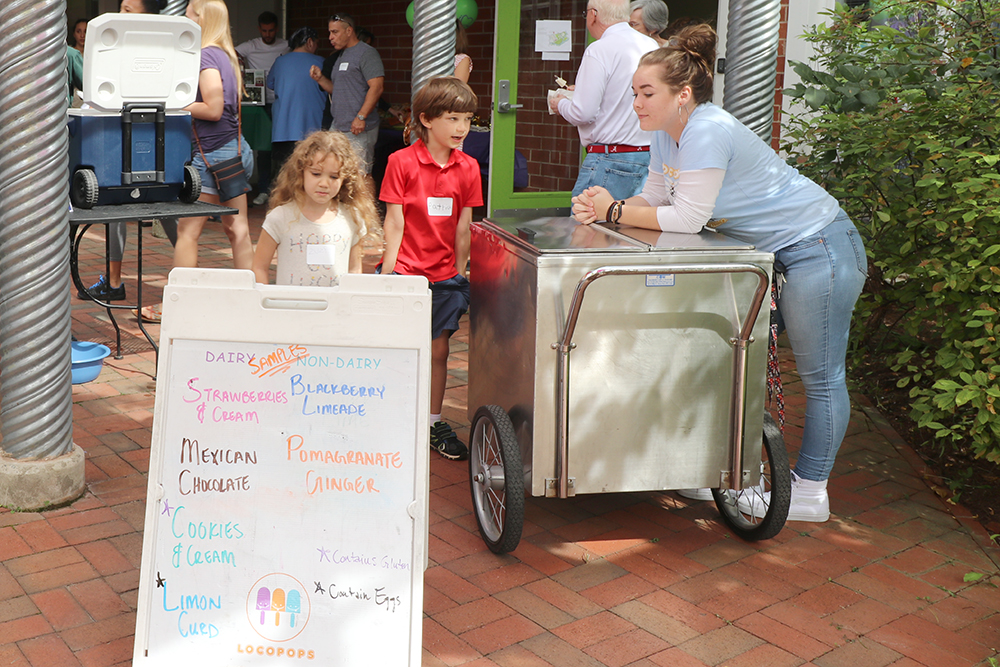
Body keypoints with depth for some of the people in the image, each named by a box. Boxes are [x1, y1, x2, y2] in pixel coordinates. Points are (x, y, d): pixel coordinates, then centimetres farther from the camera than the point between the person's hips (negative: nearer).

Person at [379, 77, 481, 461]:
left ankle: (434, 423, 23)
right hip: (403, 271, -3)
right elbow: (394, 221, -7)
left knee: (438, 349, 9)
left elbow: (463, 227, 7)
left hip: (443, 275, 4)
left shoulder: (468, 168, 4)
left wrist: (460, 272, 7)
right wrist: (387, 271, -9)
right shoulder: (402, 162, -6)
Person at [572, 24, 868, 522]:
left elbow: (688, 219, -27)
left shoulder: (706, 131, -26)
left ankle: (810, 493, 11)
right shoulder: (666, 135, 4)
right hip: (773, 255, 10)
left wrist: (615, 211, -17)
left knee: (821, 378, 1)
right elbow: (654, 201, 6)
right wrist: (602, 209, -12)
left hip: (820, 250, -10)